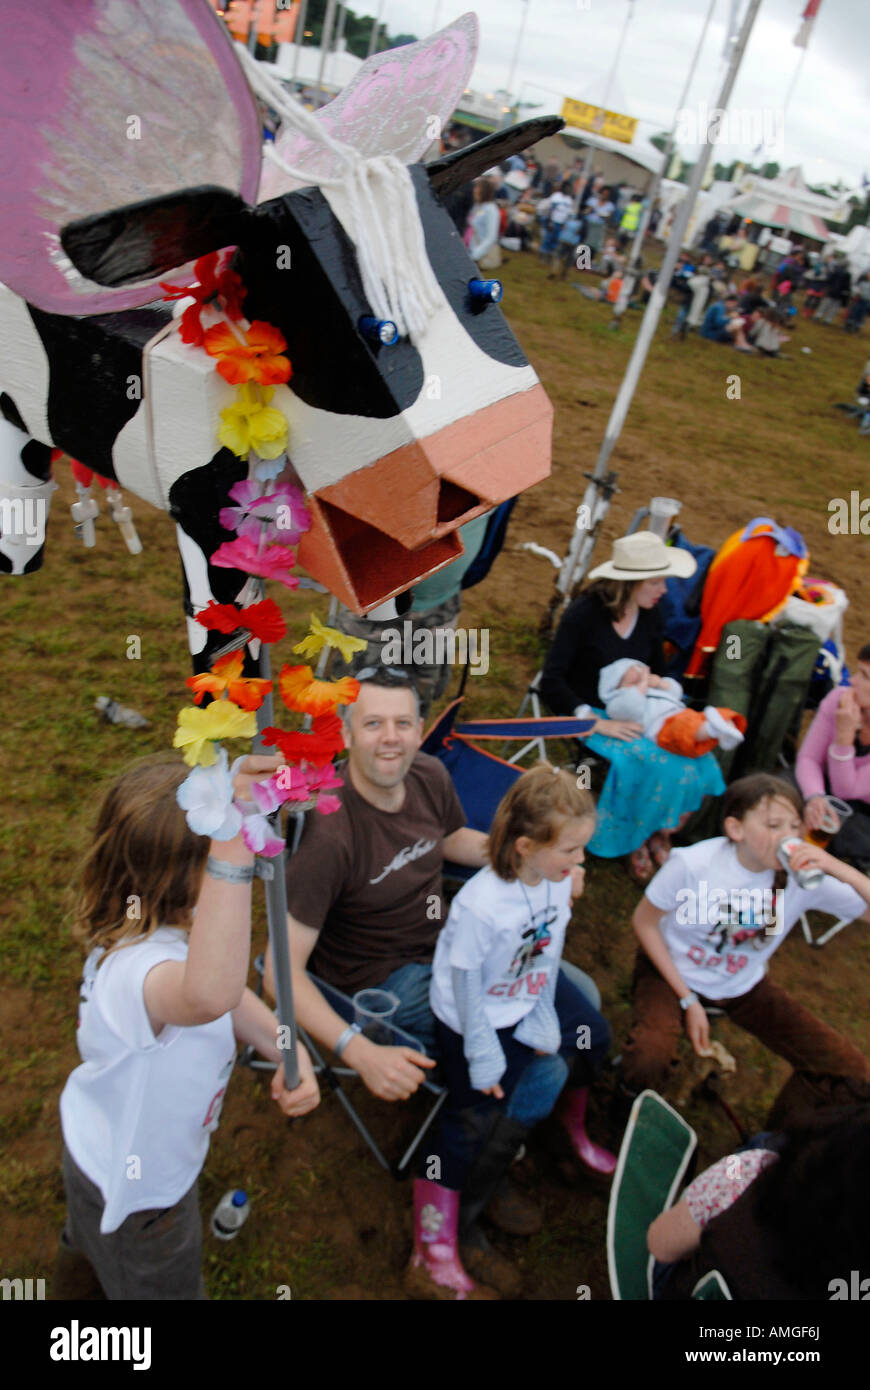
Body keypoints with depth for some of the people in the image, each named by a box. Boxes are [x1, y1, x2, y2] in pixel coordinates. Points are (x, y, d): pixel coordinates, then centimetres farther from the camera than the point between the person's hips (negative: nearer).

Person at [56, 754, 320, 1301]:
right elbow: (208, 996, -74)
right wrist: (234, 842, -79)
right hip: (135, 1193, -8)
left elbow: (230, 995, -4)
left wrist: (288, 1051, -20)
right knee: (163, 1285, 26)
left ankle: (78, 1285, 71)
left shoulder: (153, 923, -18)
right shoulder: (140, 969, -48)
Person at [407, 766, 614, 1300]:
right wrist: (485, 1061, -13)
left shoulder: (558, 879, -16)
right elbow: (467, 990, -22)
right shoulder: (480, 906, -35)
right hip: (477, 1016, -6)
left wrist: (543, 1025, 1)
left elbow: (549, 956, -2)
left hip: (529, 996, 6)